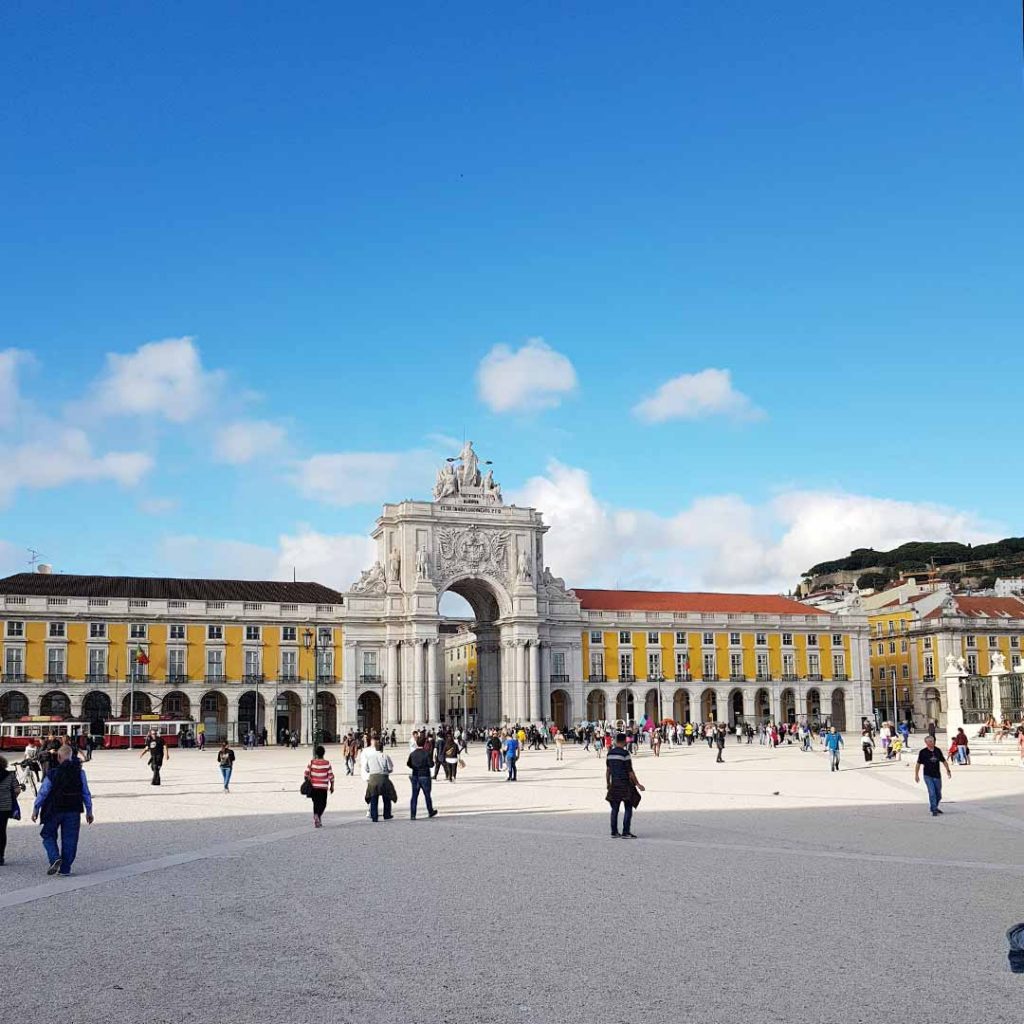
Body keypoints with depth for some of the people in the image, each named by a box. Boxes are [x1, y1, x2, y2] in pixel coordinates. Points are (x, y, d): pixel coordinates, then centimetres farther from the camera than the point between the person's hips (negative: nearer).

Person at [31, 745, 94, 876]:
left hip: (55, 810, -2)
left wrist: (35, 809, 7)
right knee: (69, 840, 8)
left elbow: (43, 792, -4)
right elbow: (86, 793, 3)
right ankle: (65, 869, 8)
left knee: (48, 835, 14)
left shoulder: (52, 773, -8)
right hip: (73, 810, 2)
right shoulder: (80, 772, -1)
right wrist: (89, 811, 10)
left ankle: (55, 858, -8)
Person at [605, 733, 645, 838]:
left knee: (615, 808, 11)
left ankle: (614, 832, 14)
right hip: (625, 784, -6)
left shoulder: (610, 753, 6)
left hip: (614, 783, 6)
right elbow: (630, 771, -13)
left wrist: (608, 783, 22)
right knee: (628, 808, 1)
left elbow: (608, 770, 10)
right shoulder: (625, 753, -14)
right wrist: (637, 784, -7)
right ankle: (626, 832, -2)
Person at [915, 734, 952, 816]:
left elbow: (944, 761, 16)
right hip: (928, 776, -4)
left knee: (938, 795, 10)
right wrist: (916, 775, -2)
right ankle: (933, 810, -7)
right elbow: (918, 764, -1)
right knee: (932, 793, -14)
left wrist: (948, 770, 10)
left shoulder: (937, 750, 4)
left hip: (937, 775, 4)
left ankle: (934, 807, 31)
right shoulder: (923, 752, -6)